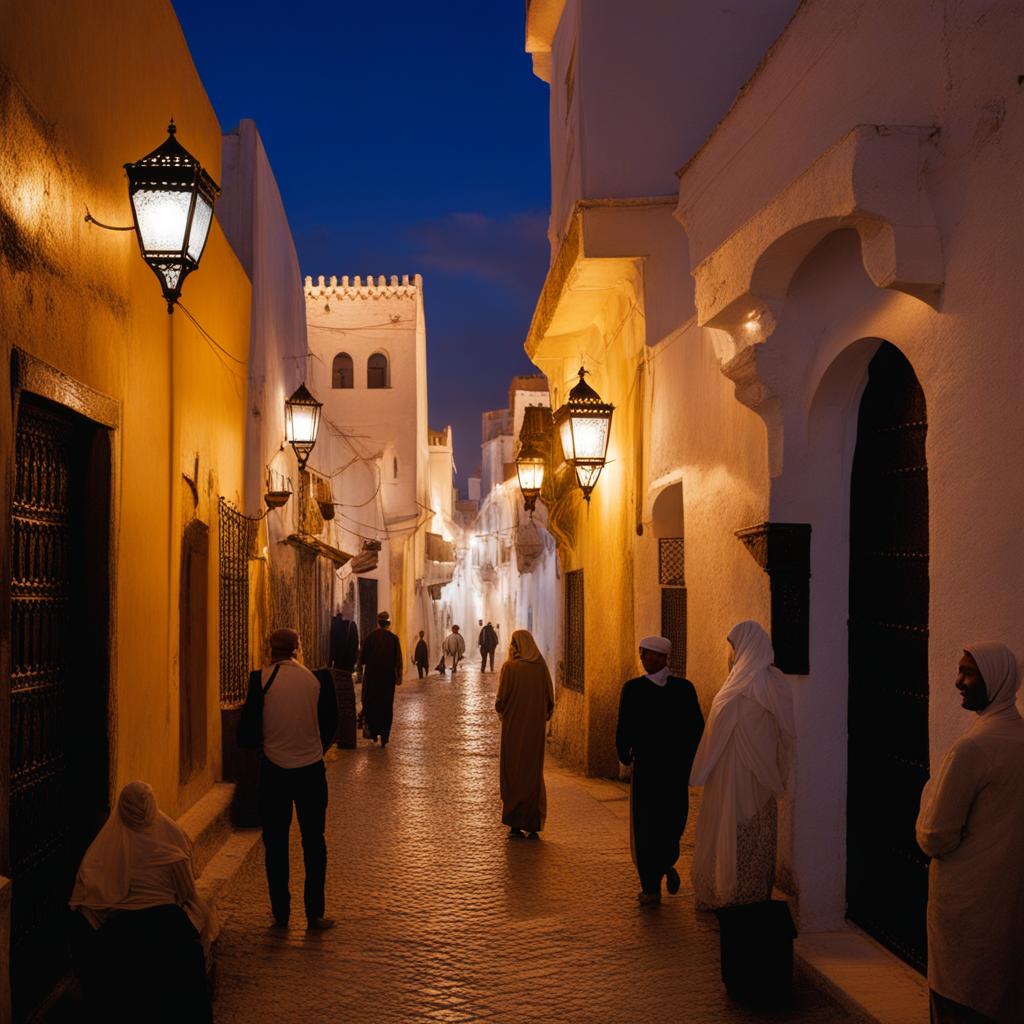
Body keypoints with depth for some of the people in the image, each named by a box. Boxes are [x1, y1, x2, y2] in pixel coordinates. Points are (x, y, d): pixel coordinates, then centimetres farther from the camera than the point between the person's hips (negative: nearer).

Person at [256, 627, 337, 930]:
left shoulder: (261, 678, -10)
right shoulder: (317, 679, -5)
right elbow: (330, 724, 2)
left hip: (274, 768, -1)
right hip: (311, 769, 1)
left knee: (275, 843, 11)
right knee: (314, 842, 11)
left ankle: (281, 912, 15)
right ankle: (315, 913, 12)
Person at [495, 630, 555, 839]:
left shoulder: (510, 667, -11)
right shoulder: (541, 667, 0)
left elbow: (502, 699, -11)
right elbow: (550, 699, 2)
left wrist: (500, 710, 9)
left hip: (514, 727, -3)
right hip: (536, 727, 4)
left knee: (513, 773, 6)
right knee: (534, 773, 12)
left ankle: (516, 824, 6)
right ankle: (534, 825, 10)